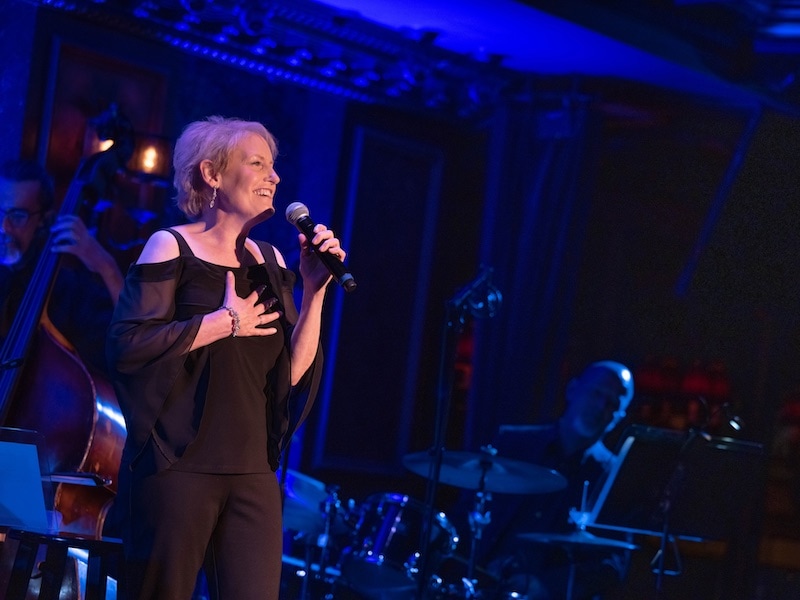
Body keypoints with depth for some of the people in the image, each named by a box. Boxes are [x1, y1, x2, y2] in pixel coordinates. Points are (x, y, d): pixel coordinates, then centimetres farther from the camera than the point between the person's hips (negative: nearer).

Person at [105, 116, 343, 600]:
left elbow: (294, 371, 7)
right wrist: (228, 321, -11)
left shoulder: (269, 261, 13)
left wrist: (315, 288, -3)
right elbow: (127, 346, -16)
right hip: (178, 468, -5)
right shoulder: (173, 246, -3)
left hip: (253, 475, 5)